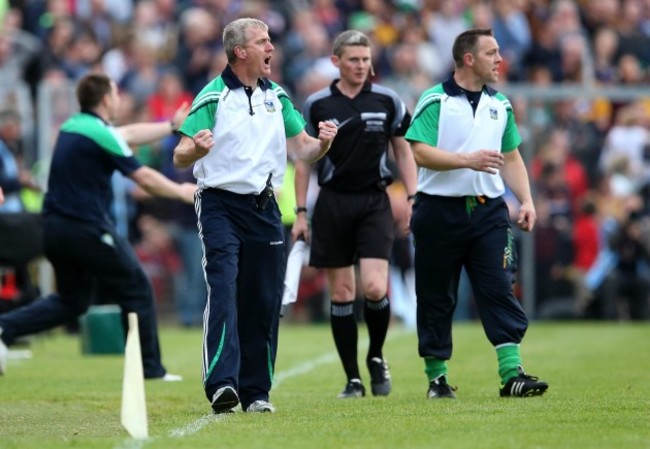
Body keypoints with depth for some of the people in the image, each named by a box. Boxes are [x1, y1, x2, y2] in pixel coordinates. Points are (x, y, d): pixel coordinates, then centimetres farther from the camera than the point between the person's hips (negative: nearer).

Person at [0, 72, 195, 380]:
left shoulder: (73, 126, 12)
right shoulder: (100, 134, -14)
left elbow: (130, 134, 25)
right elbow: (146, 179, -12)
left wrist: (173, 125, 31)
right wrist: (181, 192, 4)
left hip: (55, 228, 8)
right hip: (87, 228, -8)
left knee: (71, 301, 18)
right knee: (137, 291, 6)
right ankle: (149, 367, 9)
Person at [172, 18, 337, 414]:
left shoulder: (276, 96, 12)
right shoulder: (213, 97, -6)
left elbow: (303, 148, 15)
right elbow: (180, 158, -9)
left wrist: (322, 143, -7)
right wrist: (195, 150, -32)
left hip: (264, 208, 6)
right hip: (220, 205, -6)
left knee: (264, 301, 5)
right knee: (224, 291, -19)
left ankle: (256, 391, 14)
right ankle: (222, 384, -27)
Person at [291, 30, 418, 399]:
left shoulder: (388, 102, 2)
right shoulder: (317, 105, 1)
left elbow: (404, 151, 10)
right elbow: (304, 160, 8)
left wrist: (412, 198, 1)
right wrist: (301, 212, 4)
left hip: (374, 202, -1)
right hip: (333, 203, 1)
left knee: (375, 287, -15)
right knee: (341, 293, 1)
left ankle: (376, 356, 12)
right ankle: (353, 379, 8)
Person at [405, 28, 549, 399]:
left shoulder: (500, 105, 12)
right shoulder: (434, 101, -5)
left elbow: (511, 159, 17)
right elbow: (421, 152, -13)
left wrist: (526, 201, 6)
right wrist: (467, 160, -21)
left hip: (489, 211, 4)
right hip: (440, 211, -4)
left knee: (500, 289, -8)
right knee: (437, 298, 4)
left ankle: (512, 374, -12)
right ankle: (436, 377, 15)